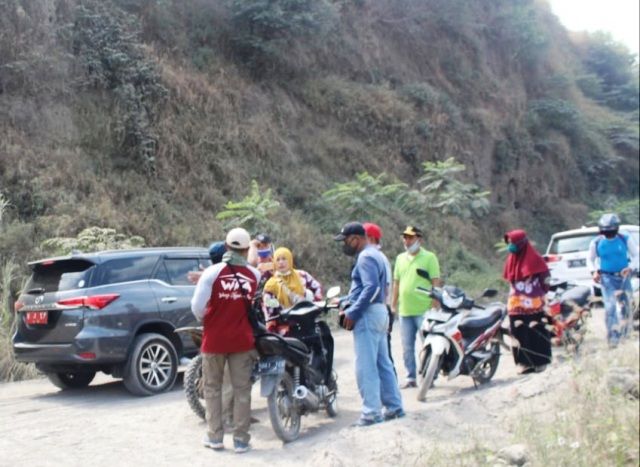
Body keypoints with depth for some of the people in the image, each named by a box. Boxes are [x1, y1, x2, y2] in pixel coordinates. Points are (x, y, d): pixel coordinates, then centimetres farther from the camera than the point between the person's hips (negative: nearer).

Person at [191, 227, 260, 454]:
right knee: (242, 390, 8)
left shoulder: (213, 272, -11)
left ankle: (215, 436, 16)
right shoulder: (255, 275, -3)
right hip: (242, 339, 1)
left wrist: (203, 320, 5)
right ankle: (241, 439, 10)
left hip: (215, 338, -1)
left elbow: (197, 305, -13)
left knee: (213, 388, 13)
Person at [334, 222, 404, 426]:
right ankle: (394, 406, 18)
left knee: (366, 367, -7)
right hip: (379, 312, 10)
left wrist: (352, 313, -20)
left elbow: (371, 288, -24)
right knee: (383, 363, 13)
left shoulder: (366, 257, -14)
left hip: (368, 314, -10)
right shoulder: (374, 254, 18)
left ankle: (372, 412, -5)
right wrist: (347, 303, 15)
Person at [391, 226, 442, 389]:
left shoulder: (429, 257, -2)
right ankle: (411, 377, 17)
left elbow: (436, 282, -5)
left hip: (424, 310, -6)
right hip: (405, 310, 6)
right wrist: (393, 305, 16)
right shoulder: (400, 258, 15)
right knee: (407, 347, 9)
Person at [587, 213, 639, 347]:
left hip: (623, 276, 1)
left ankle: (624, 333, 31)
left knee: (625, 305, 9)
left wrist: (630, 268, -17)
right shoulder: (596, 242, -2)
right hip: (607, 277, -1)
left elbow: (635, 255, 1)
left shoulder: (625, 239, -3)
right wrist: (594, 271, -7)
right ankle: (612, 337, -11)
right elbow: (590, 259, 10)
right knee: (610, 307, -13)